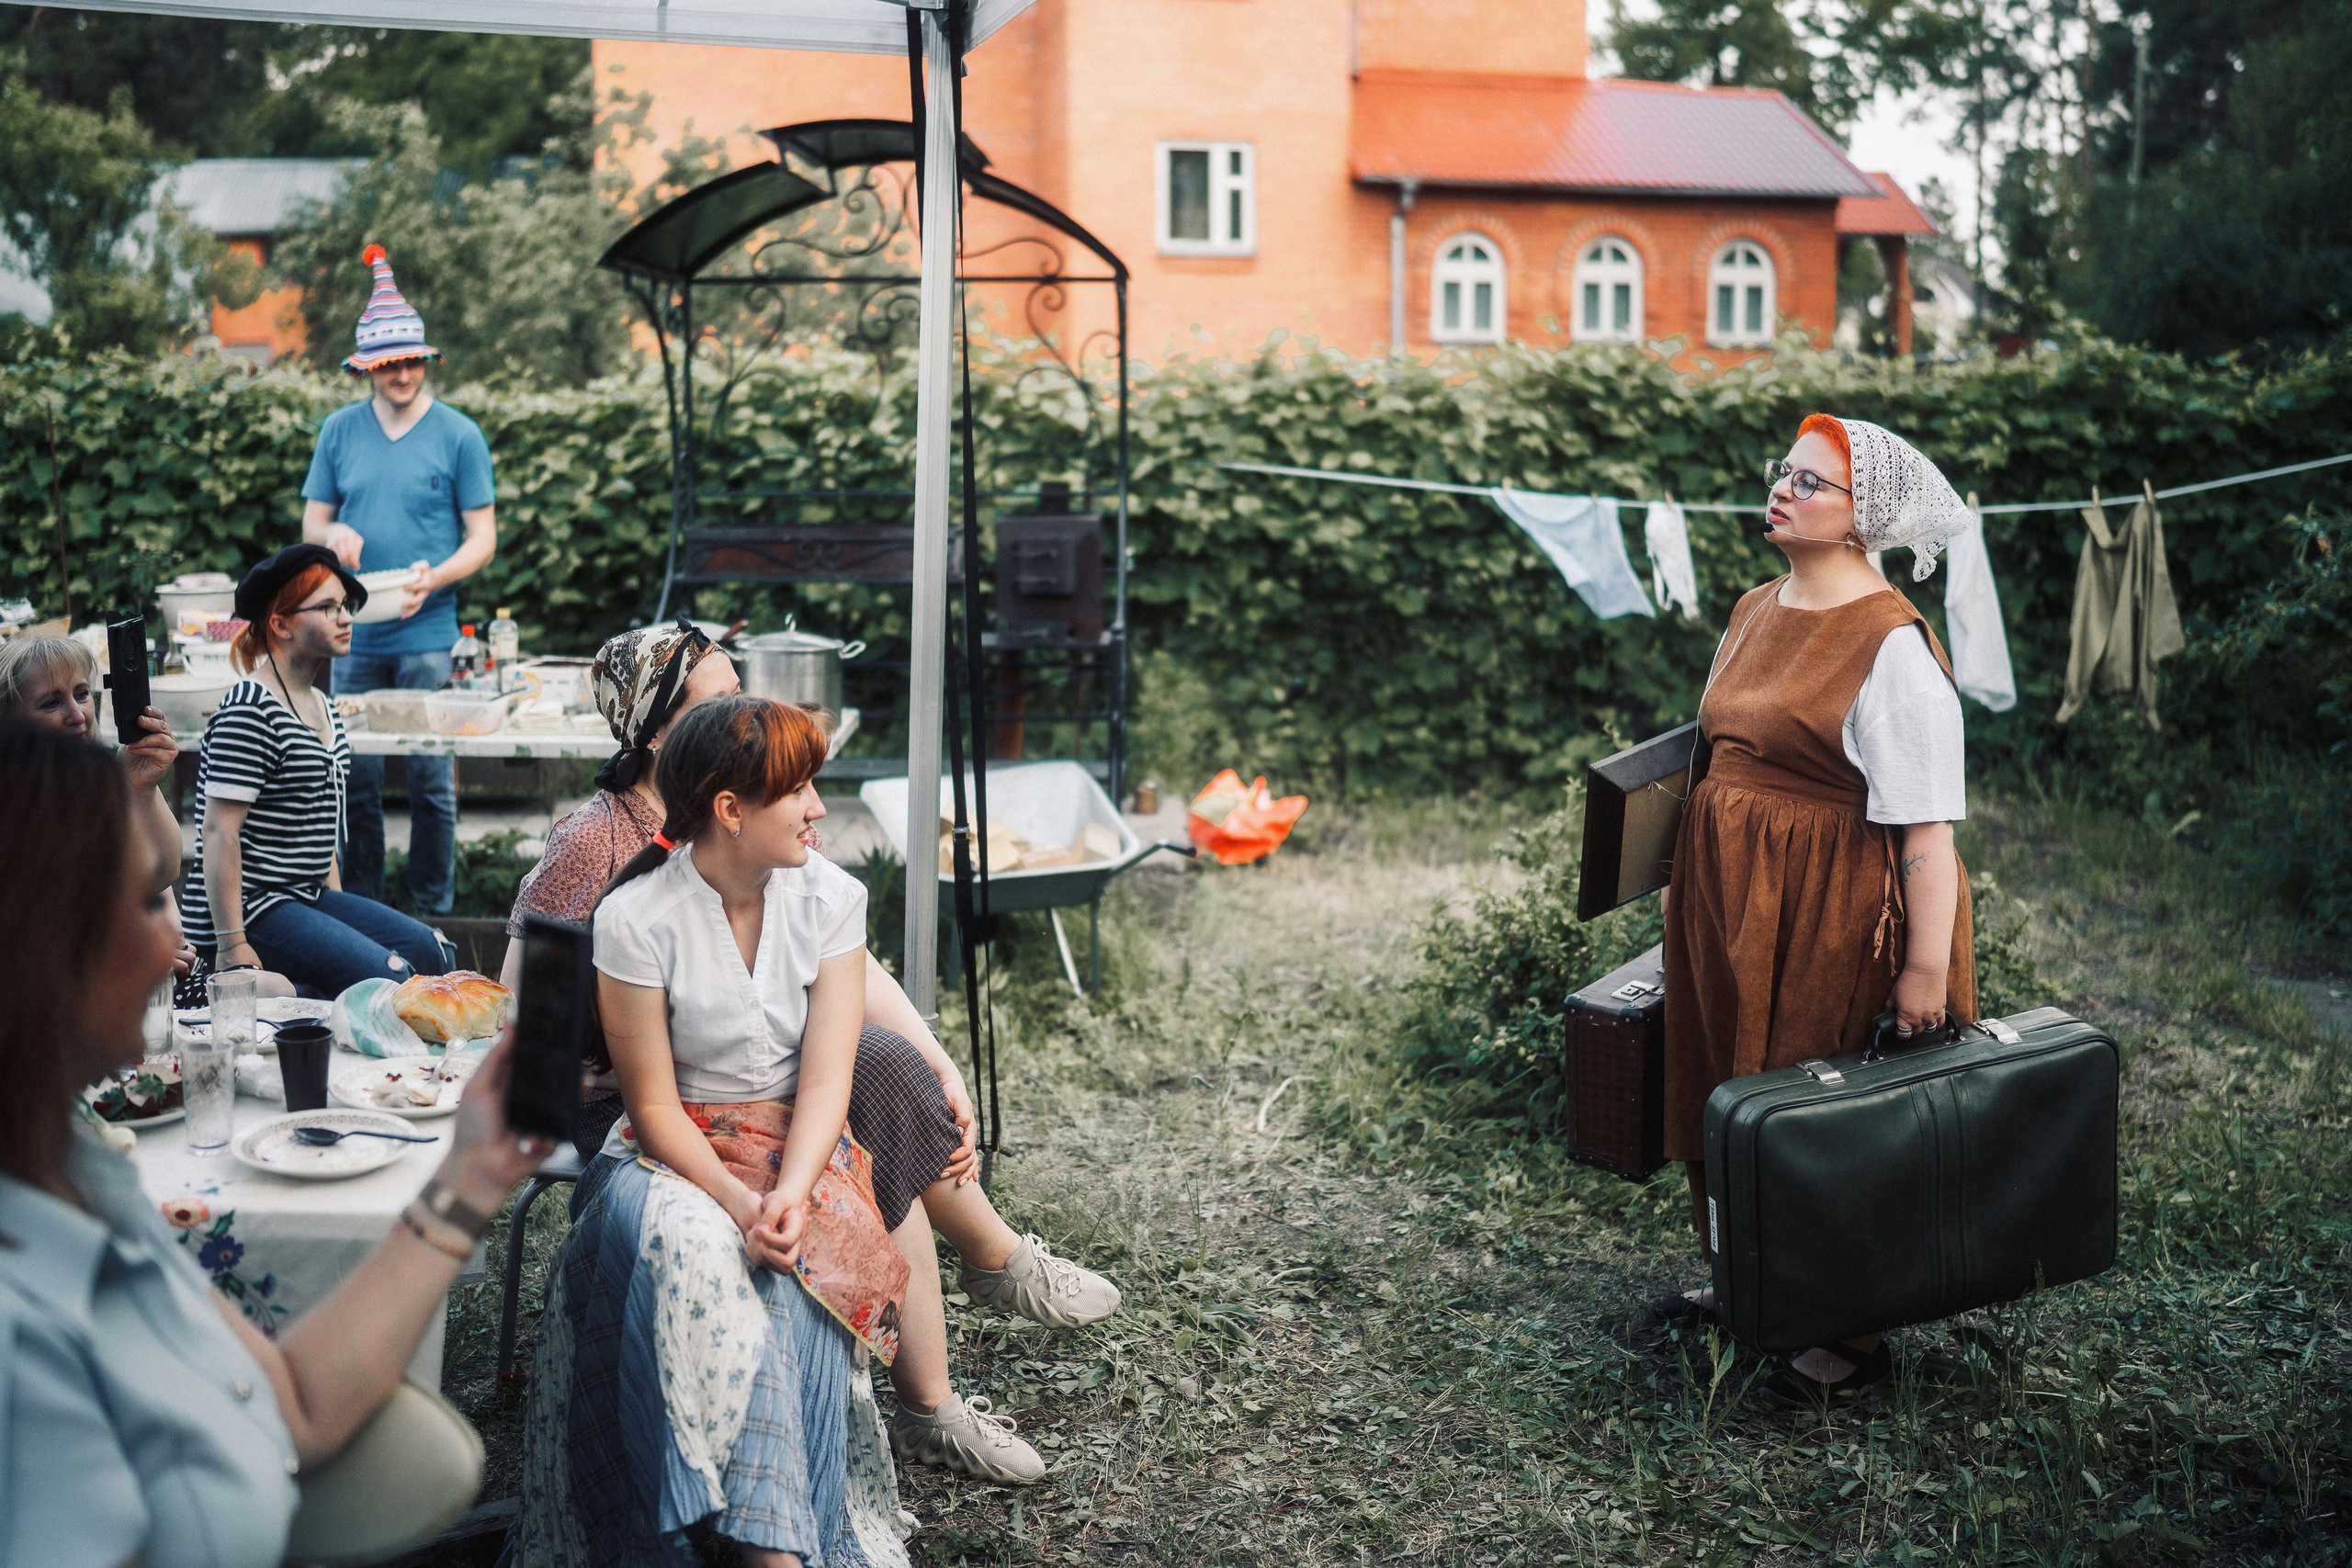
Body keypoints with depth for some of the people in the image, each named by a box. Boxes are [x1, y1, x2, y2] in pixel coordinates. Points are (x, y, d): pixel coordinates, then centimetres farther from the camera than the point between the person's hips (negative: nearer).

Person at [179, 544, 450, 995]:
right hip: (250, 909, -9)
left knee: (428, 950, -1)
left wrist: (336, 904, 19)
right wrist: (231, 945, -23)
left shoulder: (322, 707, 14)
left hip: (308, 896, 10)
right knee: (386, 976, -21)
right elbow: (219, 831, -20)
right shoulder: (249, 709, -16)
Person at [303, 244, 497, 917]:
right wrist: (335, 533, -10)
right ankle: (359, 907, 18)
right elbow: (311, 521, 14)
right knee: (355, 776, 6)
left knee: (431, 778, 1)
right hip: (354, 634, 2)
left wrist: (433, 578, -16)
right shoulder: (340, 430, 8)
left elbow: (483, 539, 2)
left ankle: (435, 911, 12)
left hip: (428, 636, -2)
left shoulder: (458, 434, 1)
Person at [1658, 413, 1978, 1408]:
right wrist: (1694, 879, 19)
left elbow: (1927, 821, -21)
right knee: (1723, 1092, 17)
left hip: (1830, 911, -8)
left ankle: (1851, 1335, 17)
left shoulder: (1891, 644, -17)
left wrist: (1927, 964, -24)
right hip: (1726, 897, 8)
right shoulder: (1753, 613, 9)